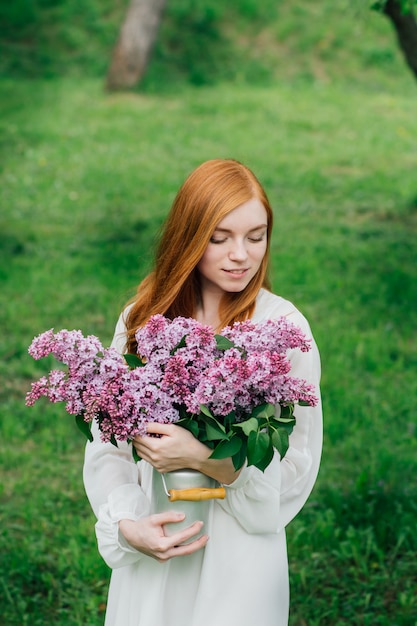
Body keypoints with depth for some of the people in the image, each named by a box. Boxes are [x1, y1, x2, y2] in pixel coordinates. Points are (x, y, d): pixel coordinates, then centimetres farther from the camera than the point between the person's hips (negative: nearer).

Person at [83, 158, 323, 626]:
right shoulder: (143, 318, 1)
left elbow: (297, 464, -9)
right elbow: (108, 440, 1)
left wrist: (204, 457, -23)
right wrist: (127, 524, -14)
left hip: (239, 556, -2)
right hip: (148, 551, 3)